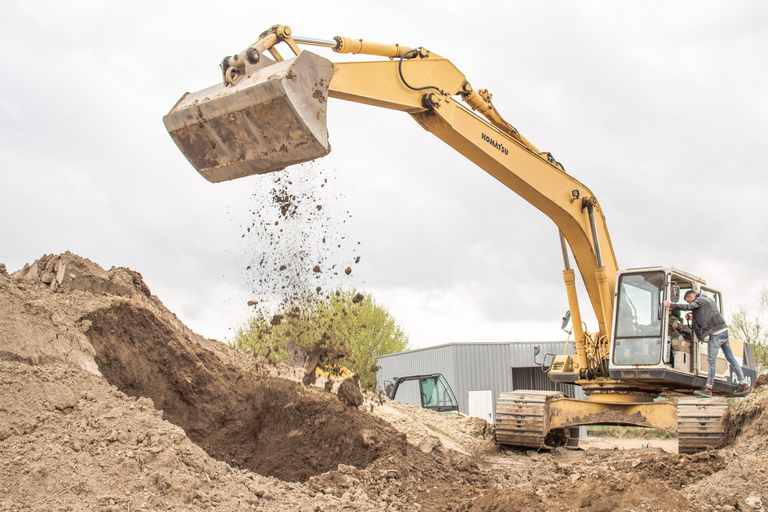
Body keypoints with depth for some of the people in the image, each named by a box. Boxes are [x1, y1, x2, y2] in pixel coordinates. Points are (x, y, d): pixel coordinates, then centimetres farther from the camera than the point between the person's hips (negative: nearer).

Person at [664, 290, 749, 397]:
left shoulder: (700, 300, -4)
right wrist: (692, 316, 19)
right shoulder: (708, 299, 24)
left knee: (711, 360, -7)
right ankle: (743, 384, 15)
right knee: (731, 358, 12)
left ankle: (708, 389, -7)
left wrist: (671, 305, -13)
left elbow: (687, 307, -15)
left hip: (716, 334, -9)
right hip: (724, 331, 9)